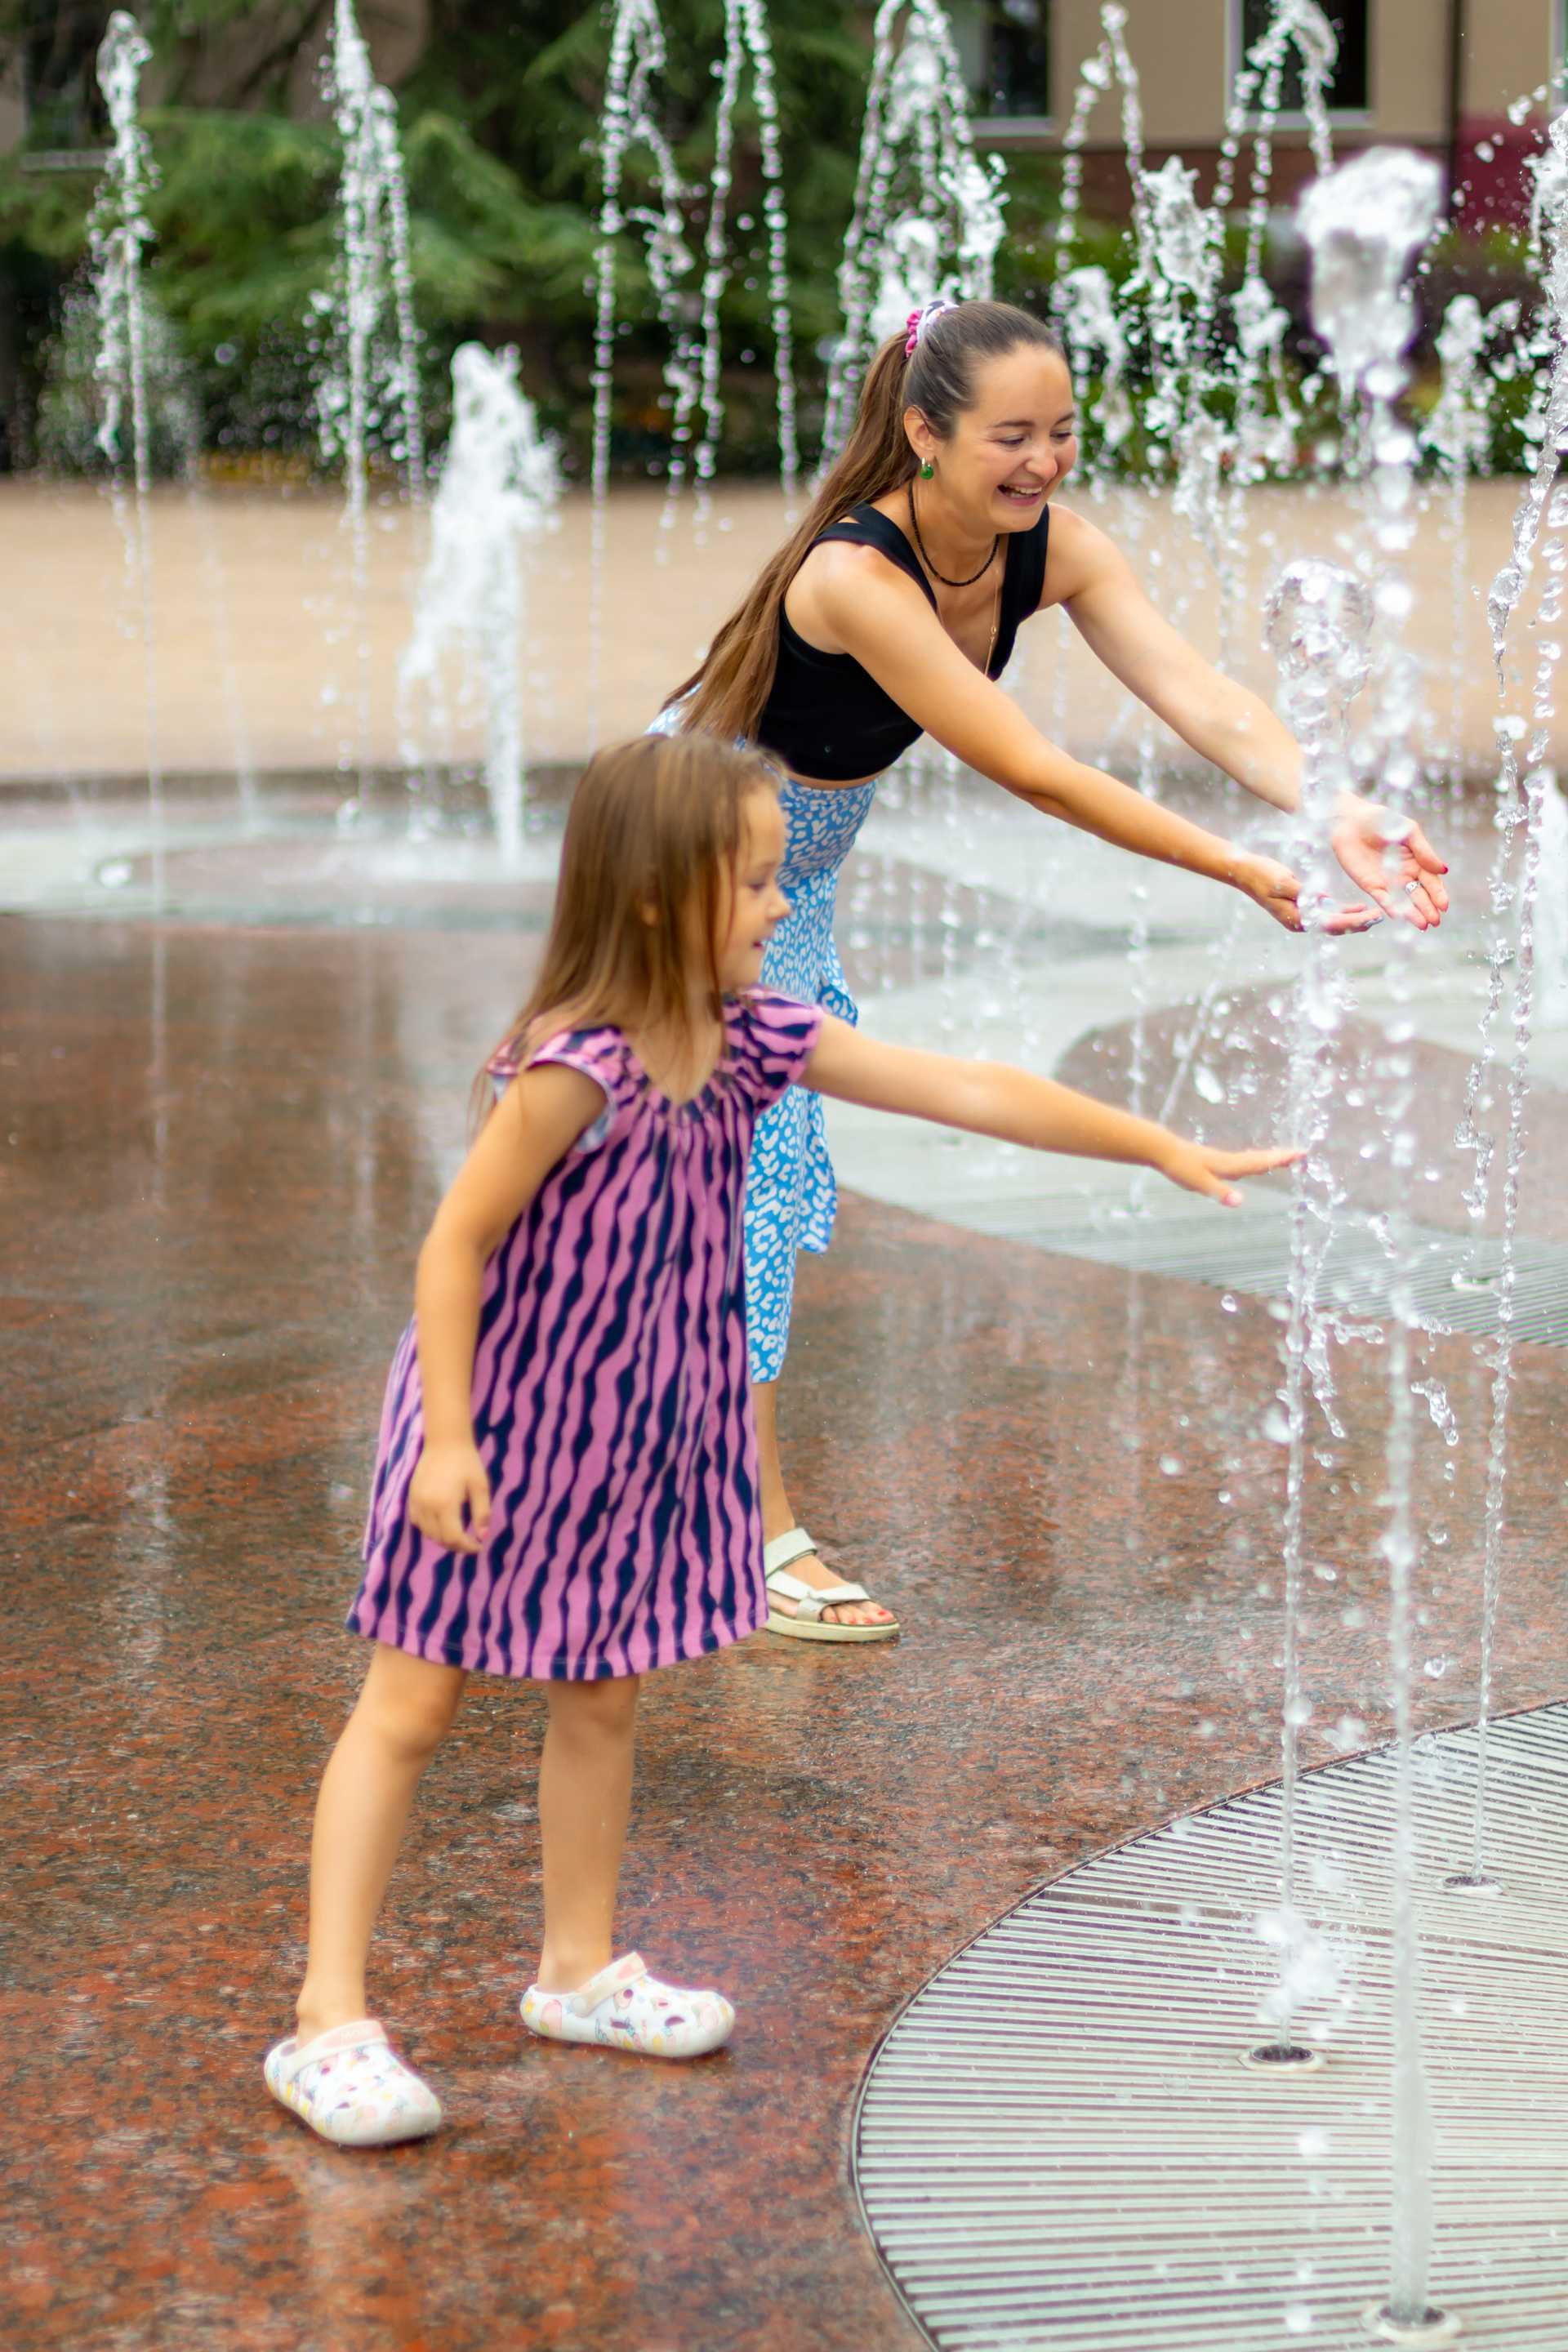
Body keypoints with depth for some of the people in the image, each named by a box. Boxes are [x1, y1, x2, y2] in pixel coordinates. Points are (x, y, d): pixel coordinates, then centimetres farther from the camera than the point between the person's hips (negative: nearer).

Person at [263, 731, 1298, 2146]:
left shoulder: (753, 1040, -5)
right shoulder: (575, 1070, -27)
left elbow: (969, 1092, -3)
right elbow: (455, 1246, -21)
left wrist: (1167, 1149, -2)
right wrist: (449, 1438, -23)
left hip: (633, 1432, 7)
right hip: (500, 1429, -7)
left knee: (604, 1698, 17)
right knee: (411, 1708, 0)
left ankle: (579, 1972, 32)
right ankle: (332, 2021, 2)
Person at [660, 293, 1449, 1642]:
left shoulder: (1053, 550, -15)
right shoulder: (854, 577, -37)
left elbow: (1203, 700, -26)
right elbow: (1027, 771, -39)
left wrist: (1341, 816, -44)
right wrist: (1241, 871, -42)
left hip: (798, 872, 8)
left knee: (768, 1174, 14)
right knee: (743, 1169, -9)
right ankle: (760, 1542, -2)